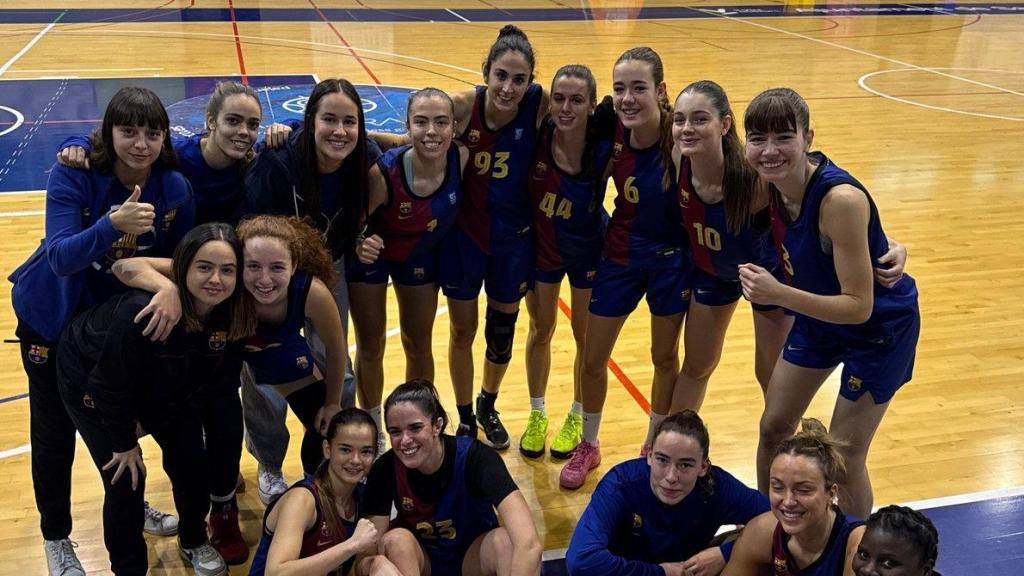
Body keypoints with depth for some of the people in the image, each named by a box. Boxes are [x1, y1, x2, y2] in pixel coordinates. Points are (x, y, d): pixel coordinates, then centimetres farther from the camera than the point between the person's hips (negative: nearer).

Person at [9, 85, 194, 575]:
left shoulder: (175, 190, -17)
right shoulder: (72, 176, -25)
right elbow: (61, 258, -36)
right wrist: (113, 224, -52)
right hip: (53, 318, -3)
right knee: (54, 428, 7)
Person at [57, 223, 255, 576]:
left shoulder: (234, 317, -25)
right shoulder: (141, 311, -42)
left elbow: (217, 381, -10)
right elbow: (110, 382, -28)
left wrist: (154, 420, -9)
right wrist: (125, 442, -15)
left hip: (162, 387, 5)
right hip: (91, 378, -5)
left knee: (191, 464, 5)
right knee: (125, 479, -8)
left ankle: (194, 541, 34)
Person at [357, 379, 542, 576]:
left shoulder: (474, 456, -28)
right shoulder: (386, 469, -21)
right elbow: (370, 553, -22)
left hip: (473, 556, -1)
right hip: (419, 559, 2)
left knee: (506, 540, -33)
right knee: (396, 539, -31)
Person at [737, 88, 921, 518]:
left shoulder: (840, 199, -36)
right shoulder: (774, 184, -15)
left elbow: (859, 306, -33)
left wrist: (779, 294, -41)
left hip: (880, 327, -7)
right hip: (819, 316, 7)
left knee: (844, 456, 1)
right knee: (773, 426, 13)